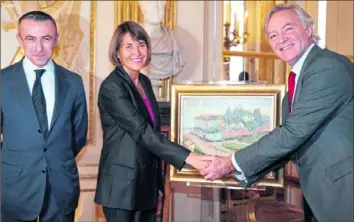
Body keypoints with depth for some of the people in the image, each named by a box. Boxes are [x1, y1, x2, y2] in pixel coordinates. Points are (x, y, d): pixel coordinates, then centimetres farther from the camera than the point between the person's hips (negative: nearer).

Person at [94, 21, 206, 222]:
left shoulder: (145, 82, 10)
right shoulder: (111, 87, -15)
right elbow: (141, 132, -24)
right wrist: (188, 157, -29)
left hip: (148, 182, 7)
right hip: (122, 183, -7)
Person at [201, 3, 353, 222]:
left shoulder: (328, 67, -17)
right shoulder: (301, 75, 14)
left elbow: (294, 132, -22)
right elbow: (294, 142, 15)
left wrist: (233, 163, -15)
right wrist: (243, 171, 8)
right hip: (321, 190, 9)